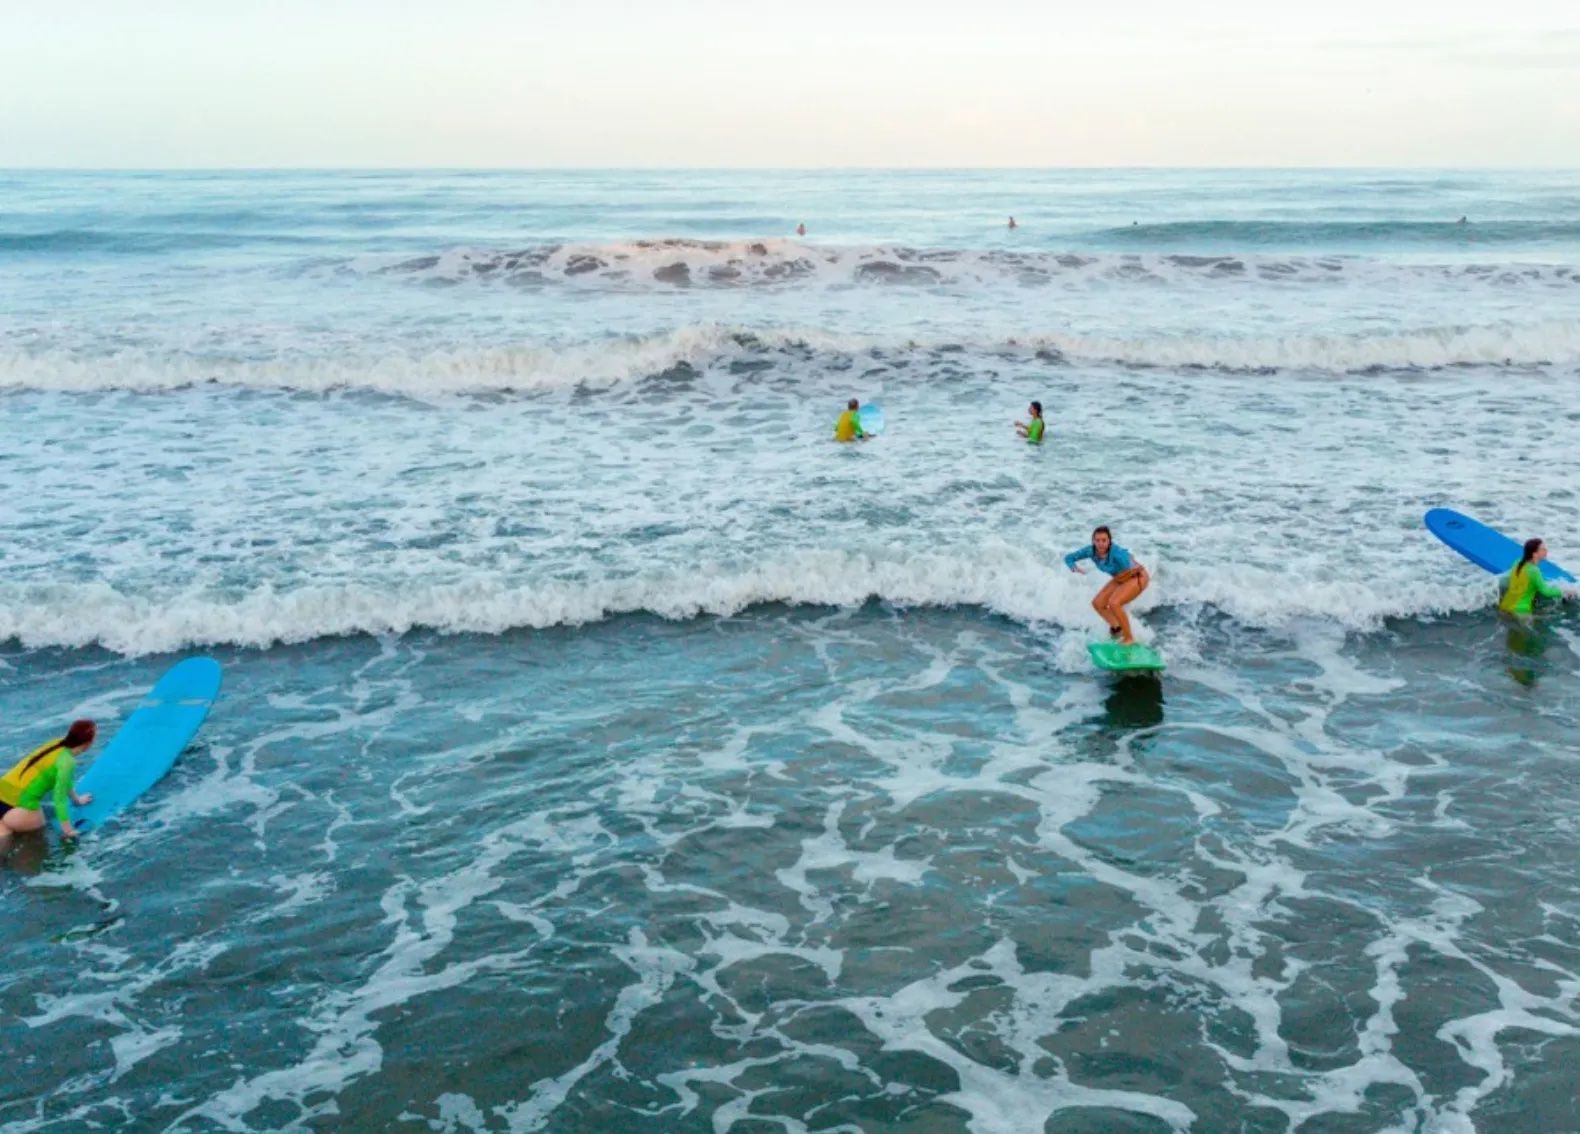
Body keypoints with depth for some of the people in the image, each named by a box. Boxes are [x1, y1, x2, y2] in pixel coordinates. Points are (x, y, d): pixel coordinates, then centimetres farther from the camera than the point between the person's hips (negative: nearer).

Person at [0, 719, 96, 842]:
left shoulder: (58, 744, 11)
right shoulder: (67, 761, -14)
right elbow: (60, 797, -16)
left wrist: (76, 799, 40)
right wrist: (67, 829, -11)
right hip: (20, 802, -8)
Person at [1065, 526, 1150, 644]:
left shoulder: (1117, 552, -35)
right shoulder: (1091, 550, -17)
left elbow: (1130, 571, -36)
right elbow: (1069, 558, -10)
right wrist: (1074, 568, -26)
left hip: (1137, 577, -7)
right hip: (1120, 578, 7)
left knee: (1114, 603, -24)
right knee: (1097, 603, 1)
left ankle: (1129, 638, -7)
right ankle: (1117, 628, 25)